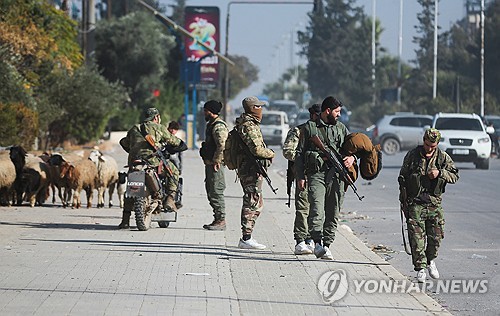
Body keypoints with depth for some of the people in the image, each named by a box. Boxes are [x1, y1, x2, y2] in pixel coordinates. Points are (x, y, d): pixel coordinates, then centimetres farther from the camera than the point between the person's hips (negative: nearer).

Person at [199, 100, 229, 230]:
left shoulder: (218, 126, -15)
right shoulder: (211, 124, 19)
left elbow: (222, 146, -23)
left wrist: (216, 161, -21)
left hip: (215, 165, -11)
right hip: (210, 164, 11)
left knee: (216, 192, -10)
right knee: (211, 192, 13)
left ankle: (221, 221, -8)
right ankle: (217, 219, 16)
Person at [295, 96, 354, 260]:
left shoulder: (341, 128, 18)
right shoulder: (309, 128, 7)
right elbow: (299, 153, 7)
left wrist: (352, 157, 0)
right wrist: (300, 176, -2)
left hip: (336, 174, 4)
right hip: (316, 174, -4)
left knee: (333, 213, 3)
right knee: (317, 211, -18)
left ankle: (326, 244, 9)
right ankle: (318, 243, -25)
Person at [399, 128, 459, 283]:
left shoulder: (443, 157, 4)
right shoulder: (412, 155, 1)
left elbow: (455, 176, 4)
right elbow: (402, 178, 7)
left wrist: (440, 173, -15)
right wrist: (404, 200, 3)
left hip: (434, 202, 2)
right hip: (415, 202, -2)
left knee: (436, 235, 3)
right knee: (417, 236, -7)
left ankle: (430, 260, 29)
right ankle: (420, 268, -1)